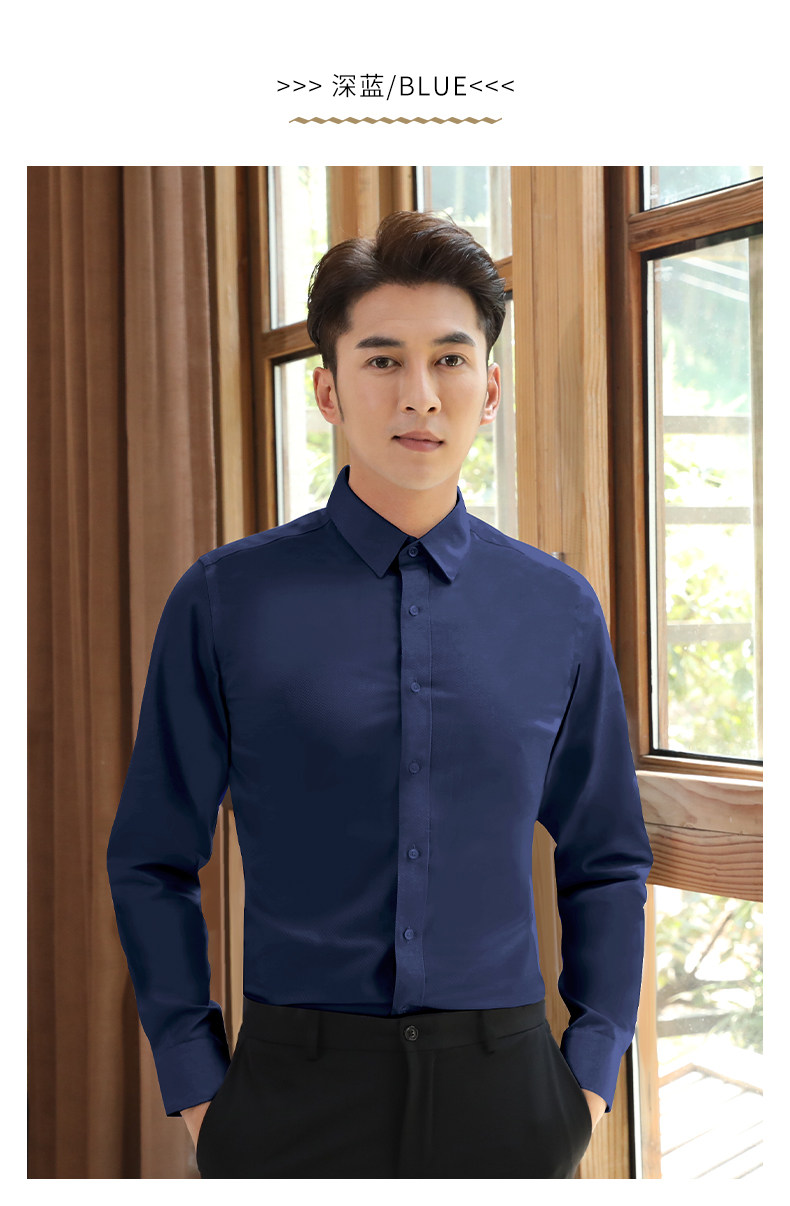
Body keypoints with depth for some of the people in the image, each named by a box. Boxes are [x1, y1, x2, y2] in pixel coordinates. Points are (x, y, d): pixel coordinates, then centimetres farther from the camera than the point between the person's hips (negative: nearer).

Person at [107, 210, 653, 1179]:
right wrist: (195, 1088, -3)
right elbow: (152, 862, 0)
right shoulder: (226, 600, -5)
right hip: (294, 1094, -1)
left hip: (500, 1097, 2)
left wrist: (592, 1071, 3)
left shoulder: (561, 610, 1)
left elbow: (606, 862, 9)